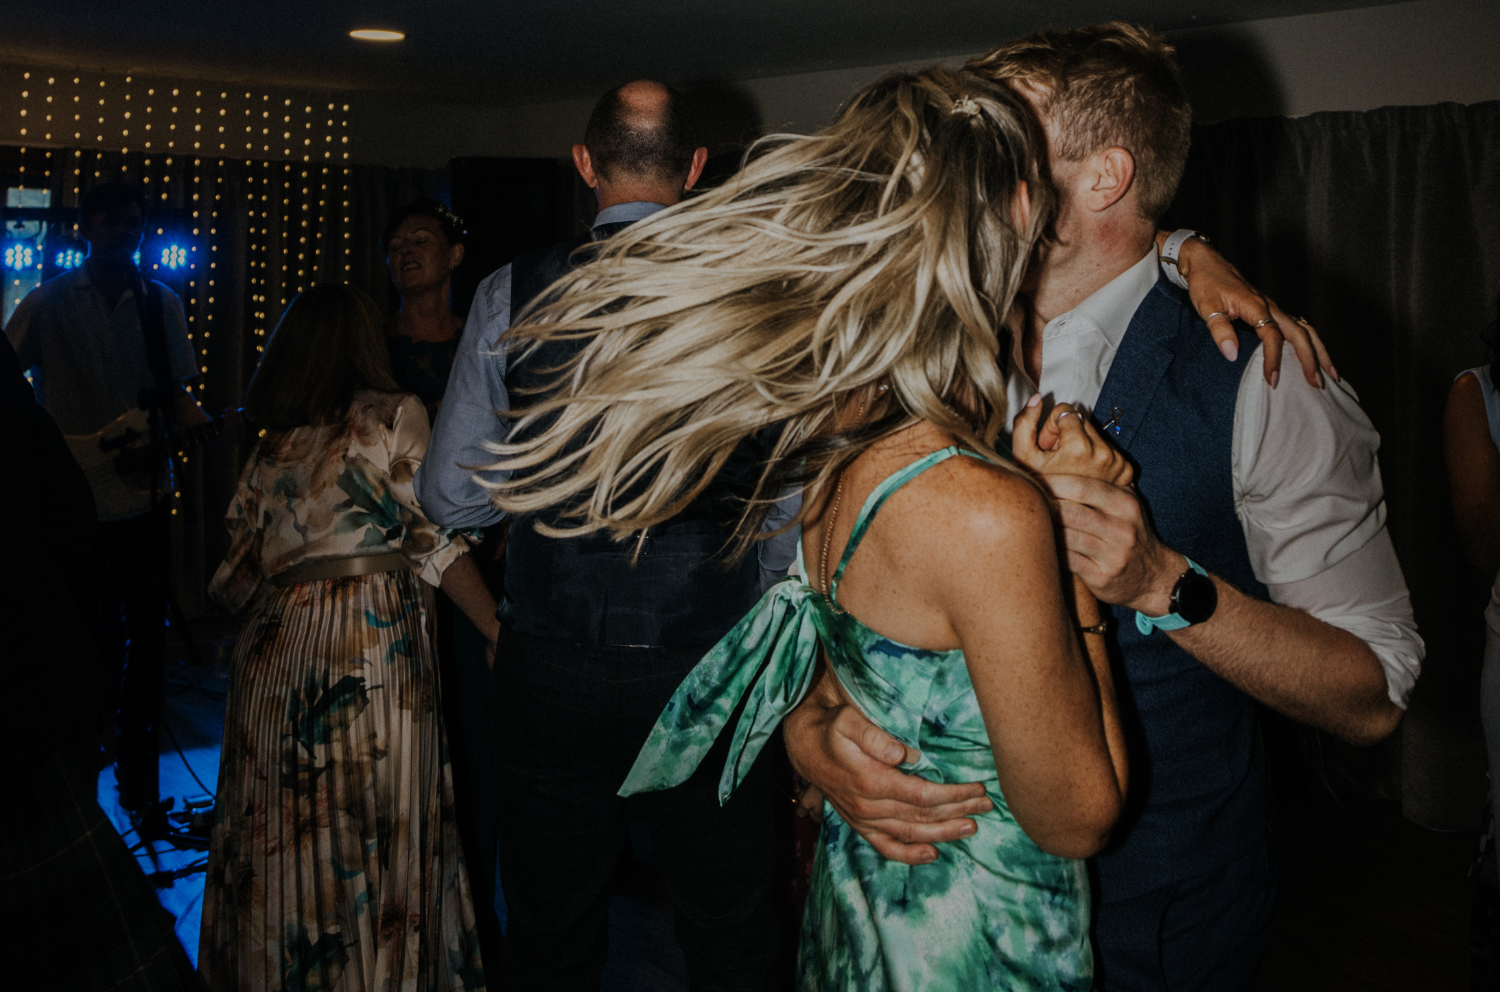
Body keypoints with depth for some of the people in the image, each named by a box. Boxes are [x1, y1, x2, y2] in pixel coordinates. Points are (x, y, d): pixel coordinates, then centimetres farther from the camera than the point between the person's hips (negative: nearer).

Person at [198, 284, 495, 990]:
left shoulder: (271, 446, 14)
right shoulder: (395, 417, 1)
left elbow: (236, 579, 15)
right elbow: (434, 541, -8)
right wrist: (502, 634, -6)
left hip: (276, 648, 5)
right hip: (378, 638, -5)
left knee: (280, 835, 12)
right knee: (380, 828, 3)